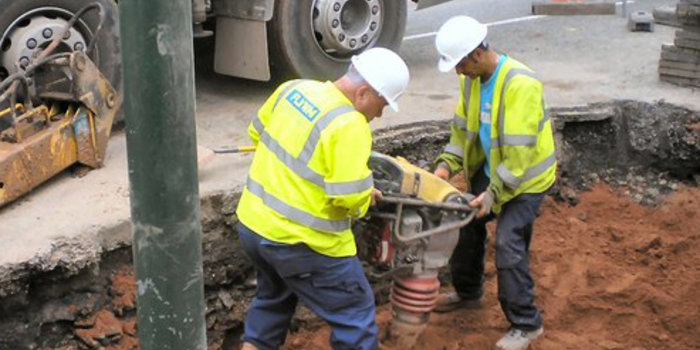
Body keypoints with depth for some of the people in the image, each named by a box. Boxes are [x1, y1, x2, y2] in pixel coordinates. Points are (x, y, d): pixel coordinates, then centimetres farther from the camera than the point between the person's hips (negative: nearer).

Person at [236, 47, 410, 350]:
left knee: (273, 297, 31)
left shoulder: (293, 88, 1)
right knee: (355, 314, 8)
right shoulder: (349, 125, -22)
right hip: (299, 242, -8)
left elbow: (257, 132, 16)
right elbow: (348, 196, -25)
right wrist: (366, 199, -4)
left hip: (251, 224, 8)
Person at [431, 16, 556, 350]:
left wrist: (494, 193, -31)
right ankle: (467, 291, 39)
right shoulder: (472, 79, -5)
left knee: (508, 244, -13)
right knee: (468, 223, 15)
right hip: (490, 170, 8)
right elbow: (463, 126, 6)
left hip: (526, 176, -8)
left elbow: (519, 150, -31)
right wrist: (447, 164, -8)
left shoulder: (520, 84, -31)